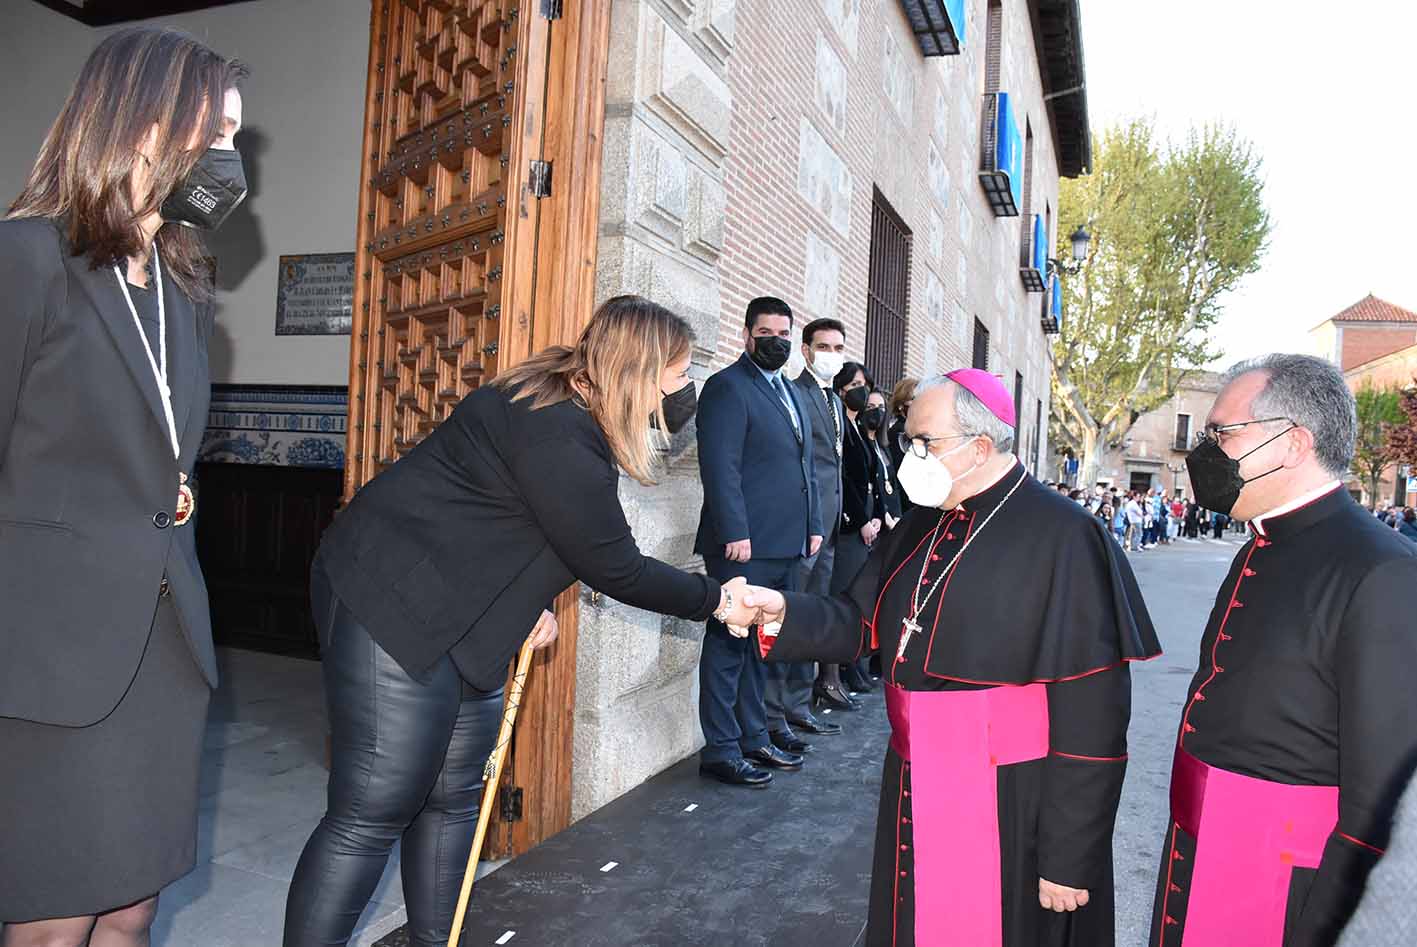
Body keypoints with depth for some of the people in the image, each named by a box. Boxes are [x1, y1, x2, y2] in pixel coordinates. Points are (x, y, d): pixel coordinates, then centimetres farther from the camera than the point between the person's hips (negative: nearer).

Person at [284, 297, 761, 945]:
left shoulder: (573, 411, 7)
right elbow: (615, 569, -18)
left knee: (454, 799, 14)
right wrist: (714, 599, -6)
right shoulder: (556, 434, -23)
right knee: (373, 815, -5)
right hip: (391, 606, -10)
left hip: (465, 624, 10)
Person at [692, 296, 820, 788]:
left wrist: (813, 525, 16)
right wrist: (735, 533, -20)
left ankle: (754, 737, 26)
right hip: (745, 545, -8)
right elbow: (720, 466, -15)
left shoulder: (794, 393, 20)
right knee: (730, 645, 0)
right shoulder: (727, 387, -6)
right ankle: (720, 750, 8)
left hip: (787, 546, 8)